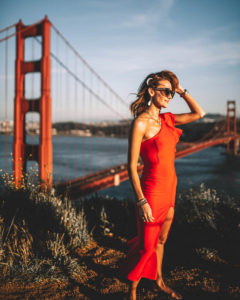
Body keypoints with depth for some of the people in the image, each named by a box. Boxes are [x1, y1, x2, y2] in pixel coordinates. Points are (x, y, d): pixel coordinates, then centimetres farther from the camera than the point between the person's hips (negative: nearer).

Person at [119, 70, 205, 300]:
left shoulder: (166, 119, 7)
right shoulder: (140, 123, -16)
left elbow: (199, 113, 14)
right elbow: (132, 166, -18)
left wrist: (181, 90, 6)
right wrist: (141, 201, -21)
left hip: (169, 189, 8)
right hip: (152, 191, -7)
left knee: (161, 239, 23)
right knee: (147, 246, 5)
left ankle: (158, 281, 43)